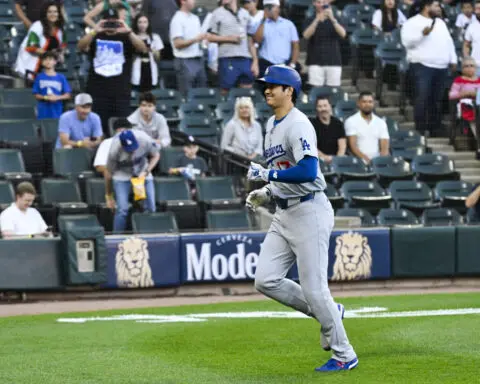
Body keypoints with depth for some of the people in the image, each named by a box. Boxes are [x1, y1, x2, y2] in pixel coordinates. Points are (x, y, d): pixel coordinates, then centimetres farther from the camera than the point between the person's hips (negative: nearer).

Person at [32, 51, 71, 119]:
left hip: (57, 113, 0)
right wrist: (45, 97, -13)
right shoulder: (39, 77, 5)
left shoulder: (61, 78, 5)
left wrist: (57, 97, -12)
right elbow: (36, 95, 5)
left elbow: (68, 95, 4)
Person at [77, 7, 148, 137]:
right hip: (97, 90, 1)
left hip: (120, 91, -1)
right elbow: (81, 47, -11)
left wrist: (129, 31, -26)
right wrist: (95, 31, -27)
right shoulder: (96, 37, 9)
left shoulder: (125, 38, 7)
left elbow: (143, 49, -11)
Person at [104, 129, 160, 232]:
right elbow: (108, 173, -14)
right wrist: (109, 197, -5)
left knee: (150, 208, -3)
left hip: (143, 174, 3)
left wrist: (146, 172, -21)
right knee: (122, 209, -16)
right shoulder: (114, 150, -30)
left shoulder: (145, 140, -28)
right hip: (122, 176, -3)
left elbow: (155, 156, -6)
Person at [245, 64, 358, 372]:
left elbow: (307, 171, -26)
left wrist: (267, 175, -20)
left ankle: (344, 355, 7)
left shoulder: (298, 124, -14)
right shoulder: (272, 125, 15)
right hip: (284, 214, 9)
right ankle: (329, 313, 17)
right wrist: (266, 193, 12)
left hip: (309, 211, -9)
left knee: (314, 289, -6)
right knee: (266, 280, 1)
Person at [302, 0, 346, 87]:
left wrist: (332, 19, -23)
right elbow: (306, 35, -11)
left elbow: (343, 34, -8)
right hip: (315, 63, -1)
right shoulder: (310, 21, 8)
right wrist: (317, 20, -24)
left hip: (333, 62, 1)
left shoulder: (334, 21, 10)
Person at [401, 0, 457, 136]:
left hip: (441, 67, 7)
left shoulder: (440, 23, 21)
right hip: (423, 65, -7)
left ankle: (434, 129, 14)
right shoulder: (413, 23, -2)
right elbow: (407, 41, -13)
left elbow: (449, 42, 24)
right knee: (422, 98, -10)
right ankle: (420, 130, -7)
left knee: (437, 100, 7)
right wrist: (422, 34, -23)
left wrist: (453, 60, 18)